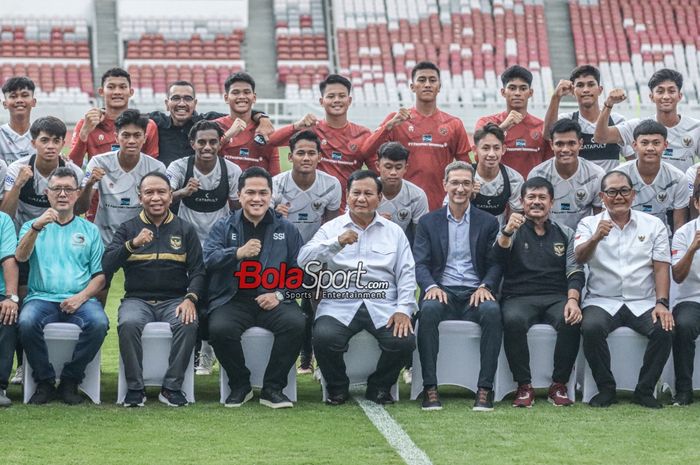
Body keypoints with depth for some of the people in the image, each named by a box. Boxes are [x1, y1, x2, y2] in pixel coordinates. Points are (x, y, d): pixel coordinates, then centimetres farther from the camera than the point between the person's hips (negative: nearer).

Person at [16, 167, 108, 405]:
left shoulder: (89, 230, 18)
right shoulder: (33, 226, 17)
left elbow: (99, 275, 11)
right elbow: (20, 257, -4)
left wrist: (81, 296, -8)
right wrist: (36, 227, -20)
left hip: (79, 301, 1)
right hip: (42, 297, -1)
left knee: (98, 322, -32)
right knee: (27, 322, -34)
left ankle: (70, 382, -14)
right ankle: (44, 382, -15)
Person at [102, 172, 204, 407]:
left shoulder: (185, 230, 13)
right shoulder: (128, 229, 11)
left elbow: (197, 271, 6)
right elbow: (107, 266, -3)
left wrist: (190, 299, -14)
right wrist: (133, 244, -19)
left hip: (174, 299, 0)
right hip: (137, 299, 0)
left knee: (188, 323, -32)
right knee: (129, 324, -34)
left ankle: (172, 387, -22)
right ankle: (135, 388, -23)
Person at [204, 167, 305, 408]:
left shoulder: (287, 230, 15)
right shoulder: (223, 227, 13)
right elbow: (208, 259, -4)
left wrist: (280, 294, -7)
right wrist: (238, 253, -21)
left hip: (272, 301, 1)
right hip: (233, 300, -1)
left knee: (295, 323, -30)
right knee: (220, 328, -32)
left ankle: (273, 388, -14)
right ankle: (240, 386, -7)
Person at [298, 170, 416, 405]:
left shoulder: (394, 232, 17)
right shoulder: (331, 229, 12)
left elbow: (406, 274, 10)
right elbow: (304, 260, -2)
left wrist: (404, 309, -6)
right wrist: (337, 243, -16)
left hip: (383, 306, 1)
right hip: (339, 305, -1)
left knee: (404, 340, -26)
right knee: (324, 338, -31)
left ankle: (379, 387, 4)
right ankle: (337, 387, 0)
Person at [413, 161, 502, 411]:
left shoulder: (488, 222, 13)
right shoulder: (428, 222, 12)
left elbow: (495, 264, 8)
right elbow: (421, 263, 4)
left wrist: (485, 287, -13)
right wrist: (431, 287, -17)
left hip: (475, 294, 0)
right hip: (442, 292, 0)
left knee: (492, 311, -34)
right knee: (429, 310, -35)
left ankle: (485, 388, -32)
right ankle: (430, 388, -33)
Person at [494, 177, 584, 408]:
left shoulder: (565, 233, 19)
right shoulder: (514, 231, 14)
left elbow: (575, 272, 8)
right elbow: (497, 260, -5)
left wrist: (572, 300, -12)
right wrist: (507, 233, -24)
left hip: (557, 297, 1)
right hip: (520, 297, -1)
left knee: (572, 320, -32)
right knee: (513, 320, -36)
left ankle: (559, 386, -21)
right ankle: (524, 386, -26)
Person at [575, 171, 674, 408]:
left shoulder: (654, 225, 10)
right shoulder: (589, 224, 8)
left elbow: (661, 268, 4)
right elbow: (579, 258, -9)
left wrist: (662, 303, -12)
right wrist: (595, 238, -30)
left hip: (643, 303, 1)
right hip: (602, 301, -1)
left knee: (664, 330, -29)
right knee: (591, 328, -33)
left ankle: (645, 391, -12)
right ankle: (606, 389, -15)